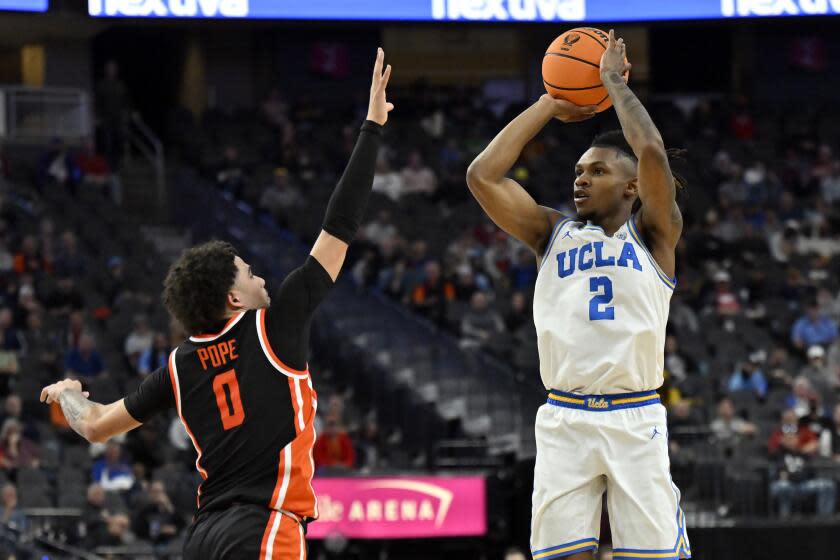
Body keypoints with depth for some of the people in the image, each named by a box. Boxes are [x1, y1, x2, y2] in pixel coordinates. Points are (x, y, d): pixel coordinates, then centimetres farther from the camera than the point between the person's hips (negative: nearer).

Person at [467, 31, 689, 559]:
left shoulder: (654, 234, 6)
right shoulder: (554, 234, 15)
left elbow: (653, 154, -11)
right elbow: (482, 175, 6)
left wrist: (614, 81, 1)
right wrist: (550, 105, 10)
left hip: (635, 420, -3)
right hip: (563, 419, 3)